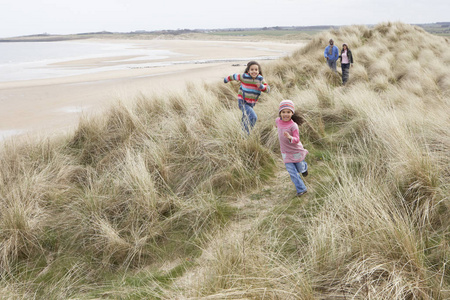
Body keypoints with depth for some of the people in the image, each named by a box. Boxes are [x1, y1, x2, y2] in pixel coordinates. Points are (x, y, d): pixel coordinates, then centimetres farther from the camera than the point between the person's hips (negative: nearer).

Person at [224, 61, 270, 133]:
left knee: (246, 120, 21)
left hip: (251, 104, 5)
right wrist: (227, 79, 21)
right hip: (242, 102, -5)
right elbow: (234, 76, 3)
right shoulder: (244, 77, -15)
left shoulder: (260, 79, -6)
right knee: (253, 117, -24)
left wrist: (262, 86, -25)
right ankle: (246, 133, -11)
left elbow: (268, 89, -4)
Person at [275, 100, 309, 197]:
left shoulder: (293, 125, -26)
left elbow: (297, 140, -31)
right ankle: (301, 189, 13)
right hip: (286, 153, 3)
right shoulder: (278, 121, -10)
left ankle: (304, 167, 53)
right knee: (292, 173, 1)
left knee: (300, 169, 18)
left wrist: (290, 137, -50)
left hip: (296, 152, -3)